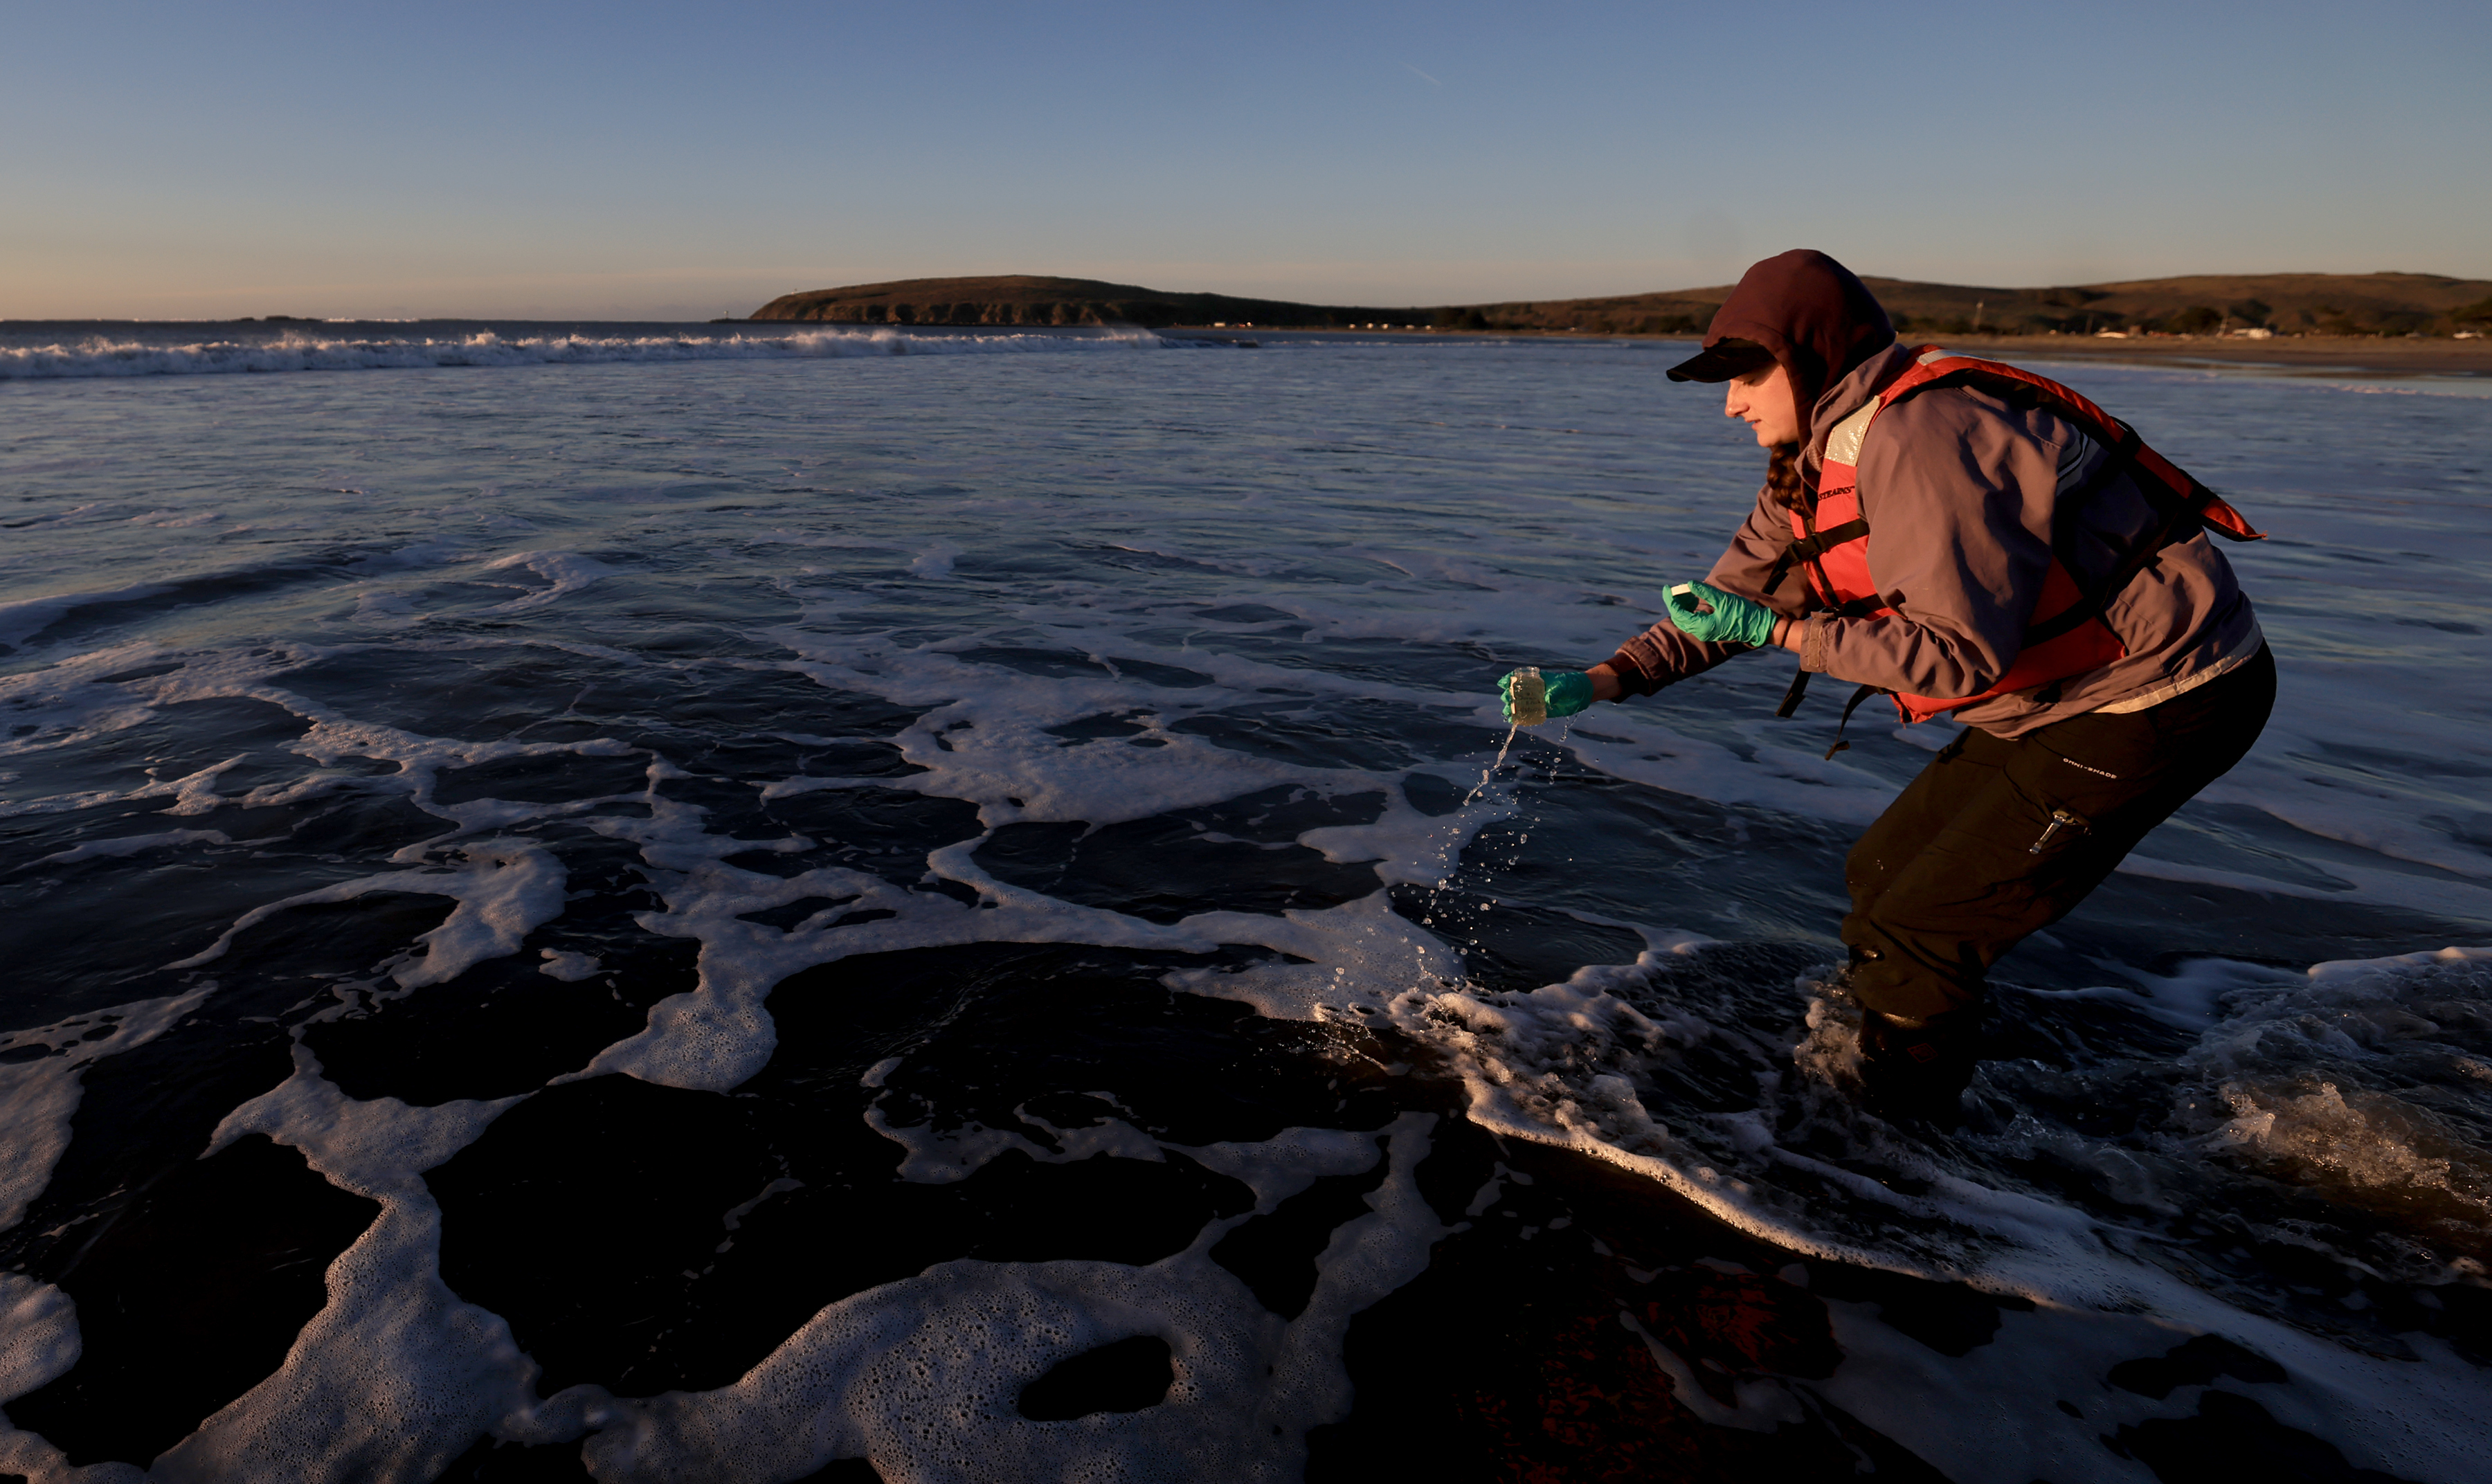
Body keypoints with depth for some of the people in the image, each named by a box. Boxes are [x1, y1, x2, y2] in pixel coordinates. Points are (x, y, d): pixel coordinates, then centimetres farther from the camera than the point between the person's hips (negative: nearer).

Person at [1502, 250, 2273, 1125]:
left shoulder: (1917, 437, -26)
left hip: (2165, 700, -10)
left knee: (1918, 930, -7)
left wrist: (1781, 633, -23)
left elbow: (1962, 652, -29)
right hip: (2065, 691, 10)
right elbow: (1732, 600, 9)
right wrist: (1600, 682, -2)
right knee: (1883, 872, 15)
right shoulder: (1818, 461, 6)